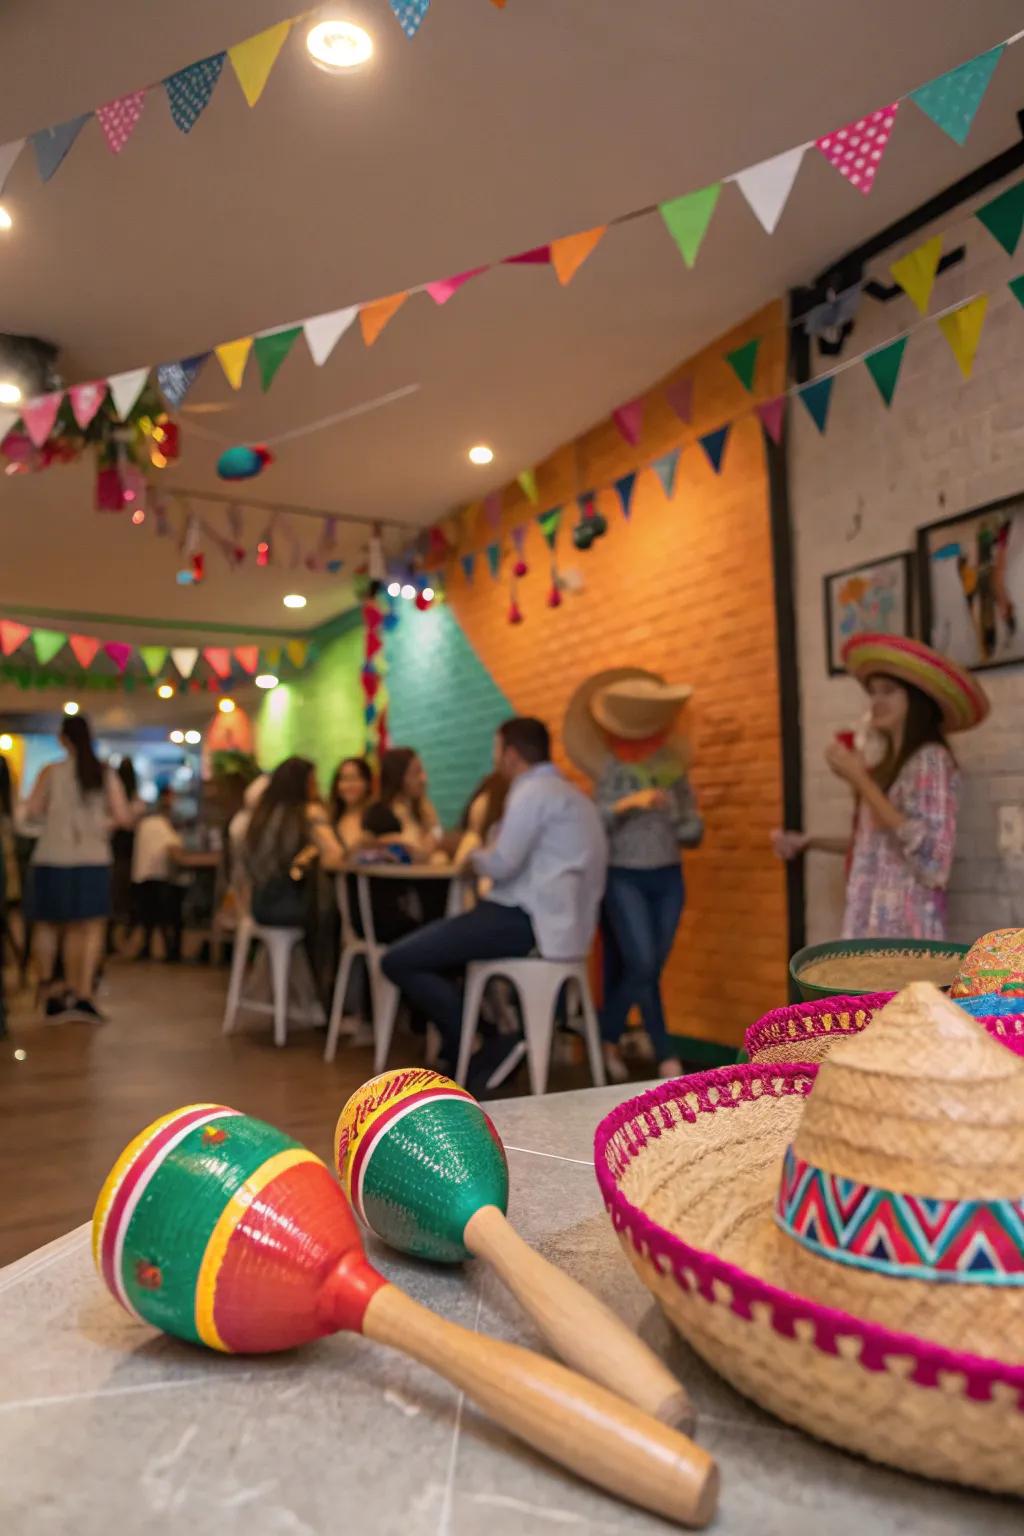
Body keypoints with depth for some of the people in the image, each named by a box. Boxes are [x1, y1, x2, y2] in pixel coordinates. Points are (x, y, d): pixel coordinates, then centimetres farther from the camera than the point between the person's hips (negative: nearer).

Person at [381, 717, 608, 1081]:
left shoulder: (533, 791, -11)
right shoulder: (563, 791, 20)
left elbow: (502, 863, -19)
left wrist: (473, 861, 0)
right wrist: (483, 860, 12)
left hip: (528, 921, -11)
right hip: (547, 918, 11)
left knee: (398, 961, -11)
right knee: (427, 948, 23)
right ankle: (459, 1050, 17)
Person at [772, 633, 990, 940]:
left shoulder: (930, 759, -10)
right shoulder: (891, 764, 14)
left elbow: (927, 850, -20)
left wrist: (860, 780, -18)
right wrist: (808, 842, 15)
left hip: (905, 922, -8)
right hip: (877, 919, 8)